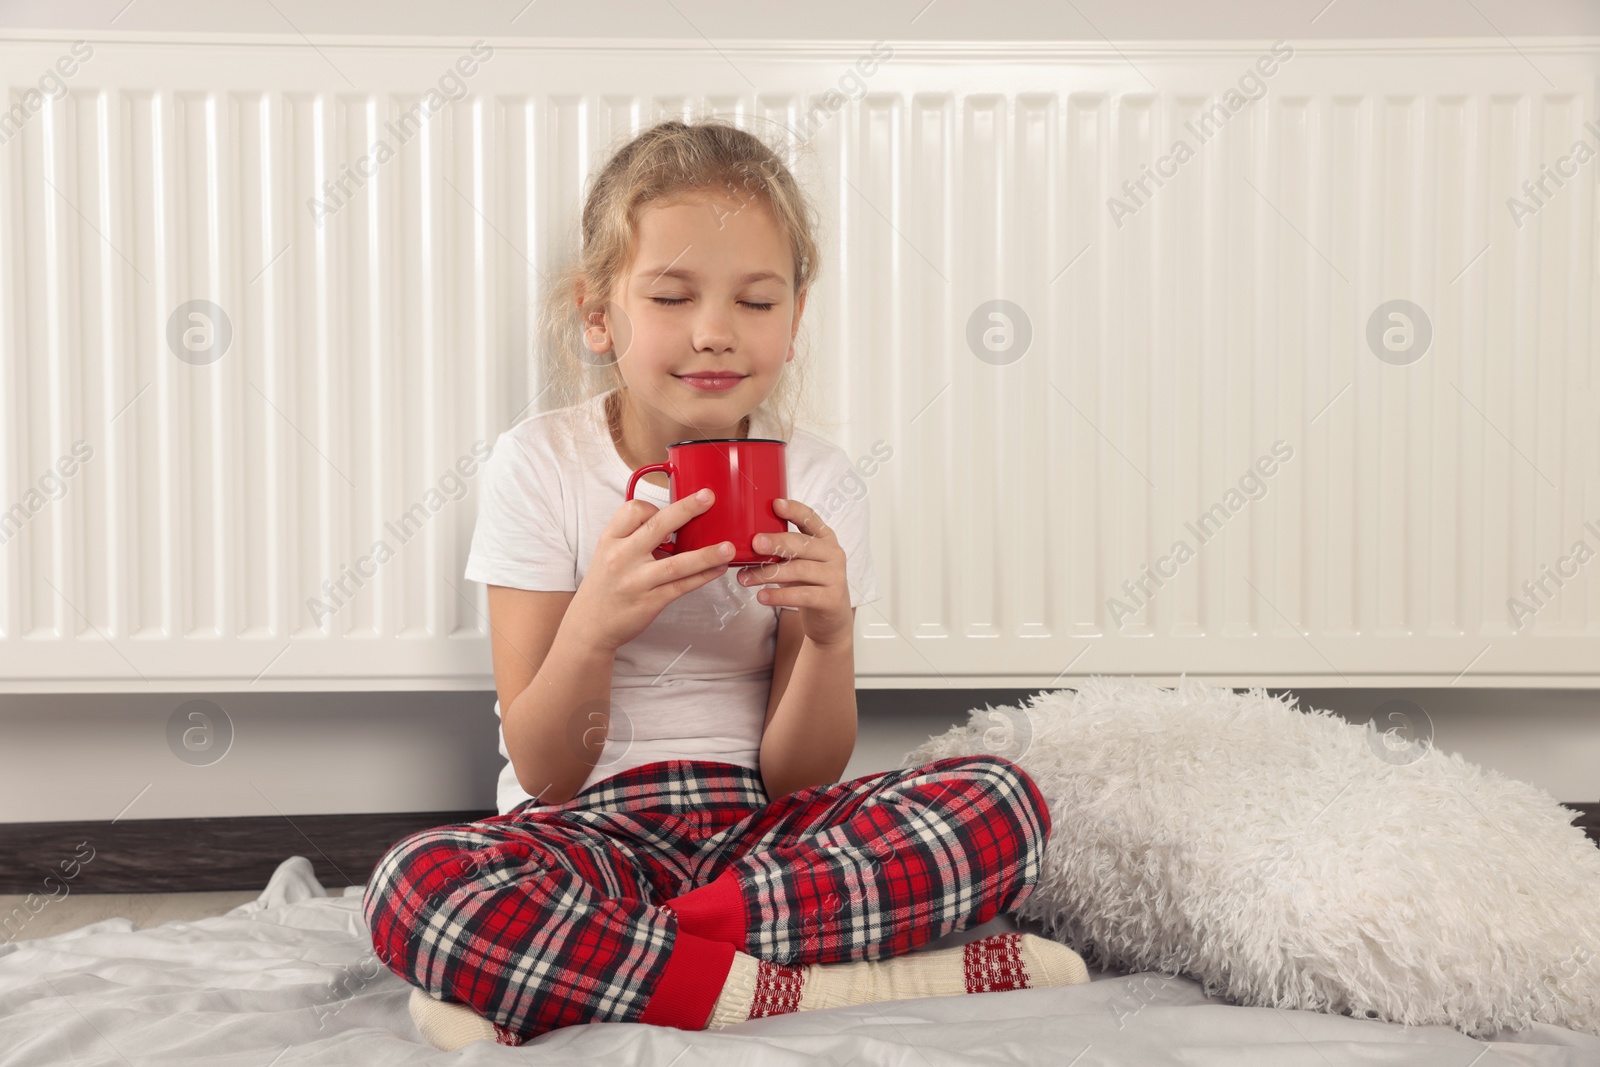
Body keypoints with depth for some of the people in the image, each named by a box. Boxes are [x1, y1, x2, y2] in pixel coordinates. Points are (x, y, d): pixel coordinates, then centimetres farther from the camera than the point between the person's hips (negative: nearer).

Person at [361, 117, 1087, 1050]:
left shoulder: (818, 482, -1)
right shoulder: (539, 467, -5)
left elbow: (795, 778, -2)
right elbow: (545, 775, -7)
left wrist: (827, 636, -22)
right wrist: (592, 628, -27)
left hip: (762, 826, 3)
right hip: (590, 830, -2)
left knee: (1003, 804, -24)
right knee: (416, 885, -33)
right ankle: (828, 991, -25)